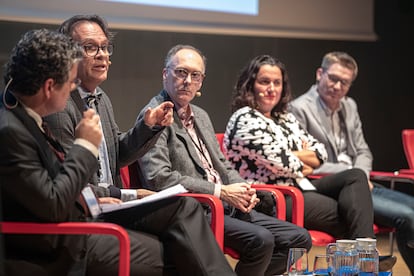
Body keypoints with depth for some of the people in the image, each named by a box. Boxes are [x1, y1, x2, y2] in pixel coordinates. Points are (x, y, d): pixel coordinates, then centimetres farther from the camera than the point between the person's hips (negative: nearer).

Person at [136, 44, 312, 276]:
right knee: (260, 239, -28)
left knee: (299, 238, -1)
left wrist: (243, 189, 2)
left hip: (227, 206, 9)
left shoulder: (201, 116, 21)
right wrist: (221, 192, -16)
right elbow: (158, 177, -19)